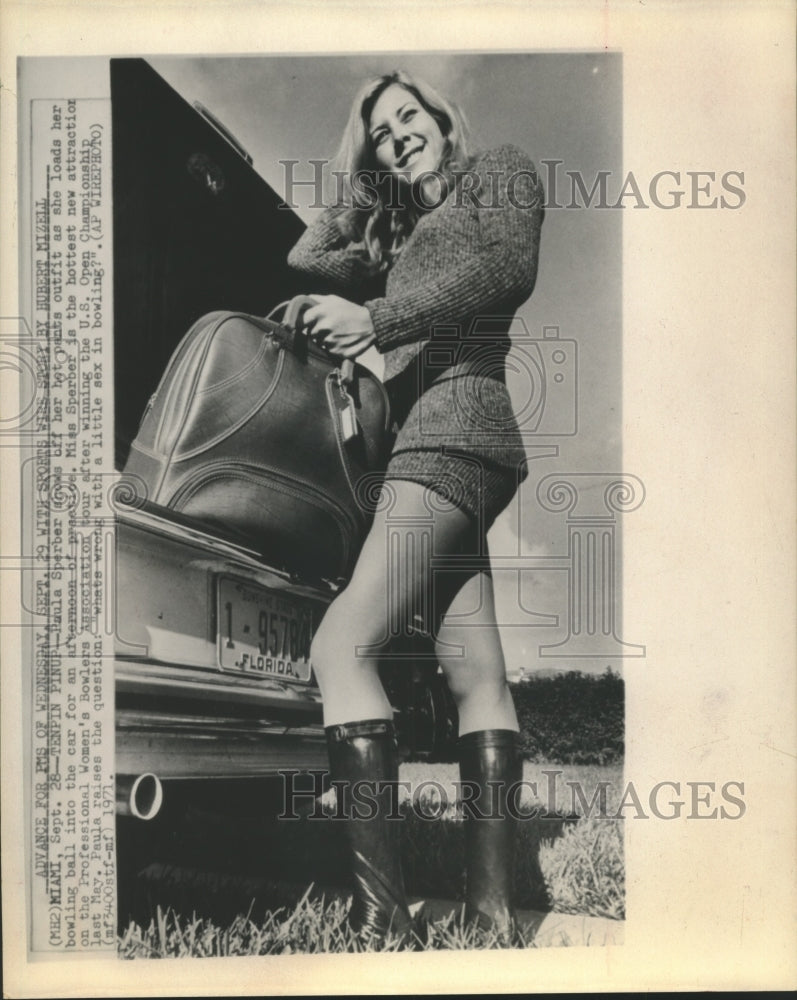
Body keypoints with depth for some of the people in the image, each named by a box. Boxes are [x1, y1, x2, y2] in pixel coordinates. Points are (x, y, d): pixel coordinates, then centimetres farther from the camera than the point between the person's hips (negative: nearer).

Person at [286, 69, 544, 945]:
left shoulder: (500, 170, 12)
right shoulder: (405, 237, 33)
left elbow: (508, 268, -8)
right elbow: (305, 262, 34)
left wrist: (373, 317, -14)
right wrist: (355, 192, 31)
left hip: (454, 418, -9)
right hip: (439, 441, 9)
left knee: (342, 646, -20)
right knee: (476, 674, -3)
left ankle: (382, 911, -23)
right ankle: (492, 906, -5)